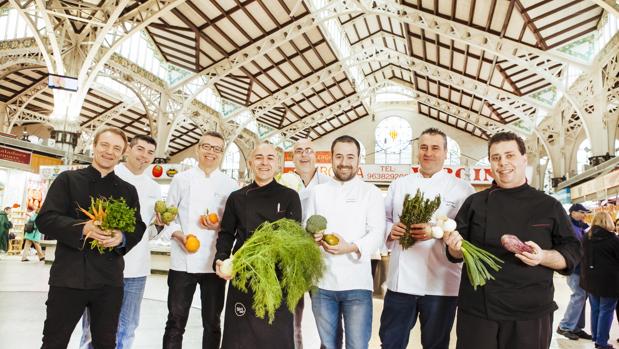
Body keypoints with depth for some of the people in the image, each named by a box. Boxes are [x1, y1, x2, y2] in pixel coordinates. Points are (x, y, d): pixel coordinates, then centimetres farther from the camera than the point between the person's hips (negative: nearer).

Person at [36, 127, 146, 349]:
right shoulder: (67, 179, 4)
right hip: (69, 276, -2)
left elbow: (138, 228, 9)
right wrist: (82, 228, -21)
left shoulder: (128, 190, 12)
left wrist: (122, 237, -14)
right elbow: (45, 219, -5)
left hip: (110, 279, 3)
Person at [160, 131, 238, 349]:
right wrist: (180, 236, -12)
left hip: (214, 263, 1)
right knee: (176, 322, 7)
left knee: (212, 322, 12)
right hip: (183, 261, 0)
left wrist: (220, 227, -13)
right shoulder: (181, 179, 4)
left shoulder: (230, 185, 4)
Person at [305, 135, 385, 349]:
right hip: (321, 282, 3)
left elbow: (377, 232, -6)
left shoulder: (371, 192, 4)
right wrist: (311, 238, -12)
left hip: (356, 283, -2)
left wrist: (351, 247, -23)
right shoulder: (318, 192, 12)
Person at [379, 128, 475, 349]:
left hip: (440, 283, -2)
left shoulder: (461, 189, -1)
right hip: (400, 280, 3)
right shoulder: (399, 185, 11)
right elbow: (383, 220, 14)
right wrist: (391, 230, -8)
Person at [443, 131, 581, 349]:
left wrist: (543, 257, -16)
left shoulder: (549, 206, 3)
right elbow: (457, 253, 6)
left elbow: (571, 252, 3)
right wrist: (455, 246, -16)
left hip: (531, 313, 0)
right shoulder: (475, 202, 4)